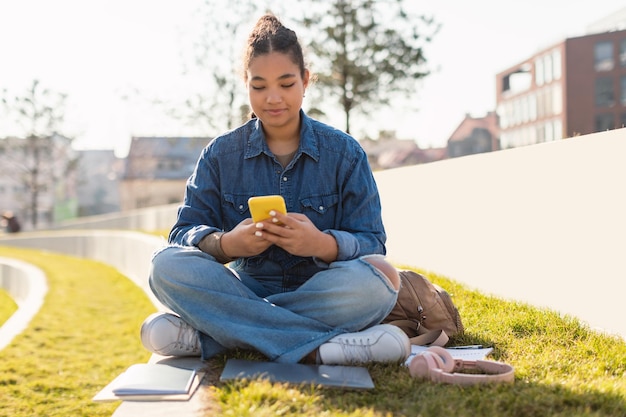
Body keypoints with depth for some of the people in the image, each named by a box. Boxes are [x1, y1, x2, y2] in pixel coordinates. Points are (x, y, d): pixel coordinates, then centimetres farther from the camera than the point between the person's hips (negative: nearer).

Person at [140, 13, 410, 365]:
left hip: (320, 295, -1)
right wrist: (226, 244, -27)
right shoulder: (221, 154, 4)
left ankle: (205, 335, -26)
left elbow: (372, 245, -6)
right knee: (168, 265, -25)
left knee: (381, 277, -33)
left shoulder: (345, 153, 0)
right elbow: (185, 230, -3)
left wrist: (322, 244, -29)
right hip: (247, 288, 1)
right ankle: (317, 347, -32)